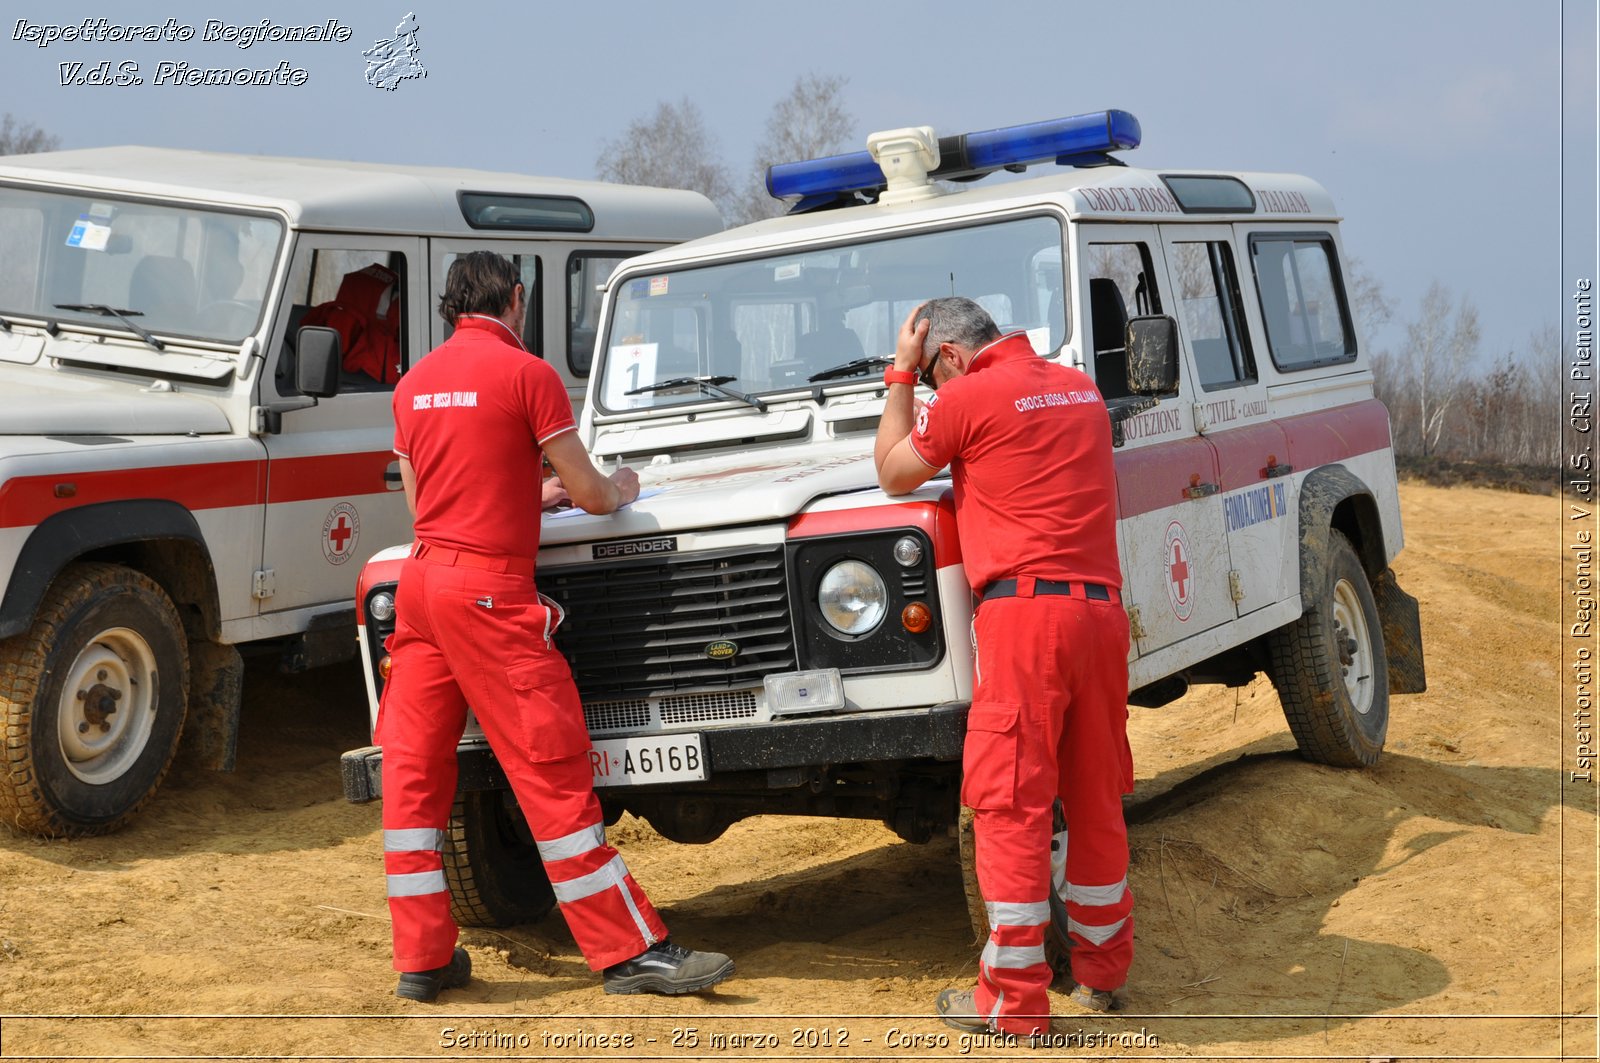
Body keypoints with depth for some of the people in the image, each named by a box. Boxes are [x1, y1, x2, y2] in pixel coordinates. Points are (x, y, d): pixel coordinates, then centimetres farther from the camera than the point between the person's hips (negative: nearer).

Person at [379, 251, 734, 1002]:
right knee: (552, 774, -5)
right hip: (489, 586, -7)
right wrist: (622, 490, 19)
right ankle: (631, 952, -1)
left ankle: (423, 956, 12)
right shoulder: (525, 373, -5)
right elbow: (589, 496, -4)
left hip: (422, 579, 7)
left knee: (414, 769, 8)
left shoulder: (413, 384, 14)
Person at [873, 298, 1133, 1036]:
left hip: (1024, 610, -7)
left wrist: (900, 375, 17)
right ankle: (1101, 970, 24)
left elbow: (893, 474, 10)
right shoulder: (1080, 388, 17)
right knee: (1096, 798, 15)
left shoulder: (970, 397, -4)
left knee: (1011, 804, -4)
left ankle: (1014, 1000, -2)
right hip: (1102, 609, 7)